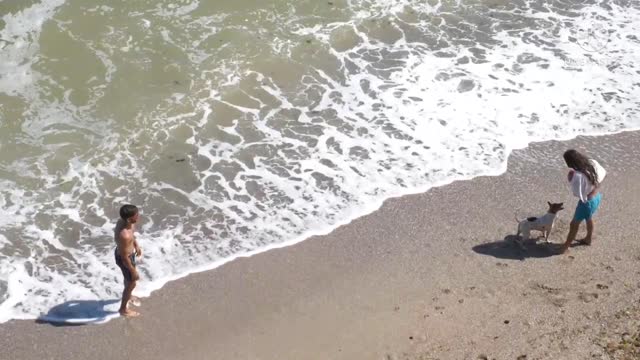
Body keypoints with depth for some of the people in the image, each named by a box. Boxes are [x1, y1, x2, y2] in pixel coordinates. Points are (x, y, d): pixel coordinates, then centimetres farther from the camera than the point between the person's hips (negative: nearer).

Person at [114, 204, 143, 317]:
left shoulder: (123, 221, -18)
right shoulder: (124, 236, -43)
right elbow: (125, 258, -30)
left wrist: (136, 244, 19)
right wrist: (133, 271, -17)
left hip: (124, 252, 8)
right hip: (125, 259, -8)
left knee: (128, 278, 33)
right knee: (131, 283, 17)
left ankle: (128, 296, 62)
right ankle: (123, 309, 40)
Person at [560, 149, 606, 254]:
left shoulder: (578, 175, -35)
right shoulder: (592, 163, -13)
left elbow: (577, 194, -25)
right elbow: (603, 174, 3)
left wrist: (570, 180, -21)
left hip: (587, 201, -8)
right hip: (597, 197, 8)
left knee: (574, 224, 11)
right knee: (589, 218, 32)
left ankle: (565, 247, 26)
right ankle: (588, 239, 54)